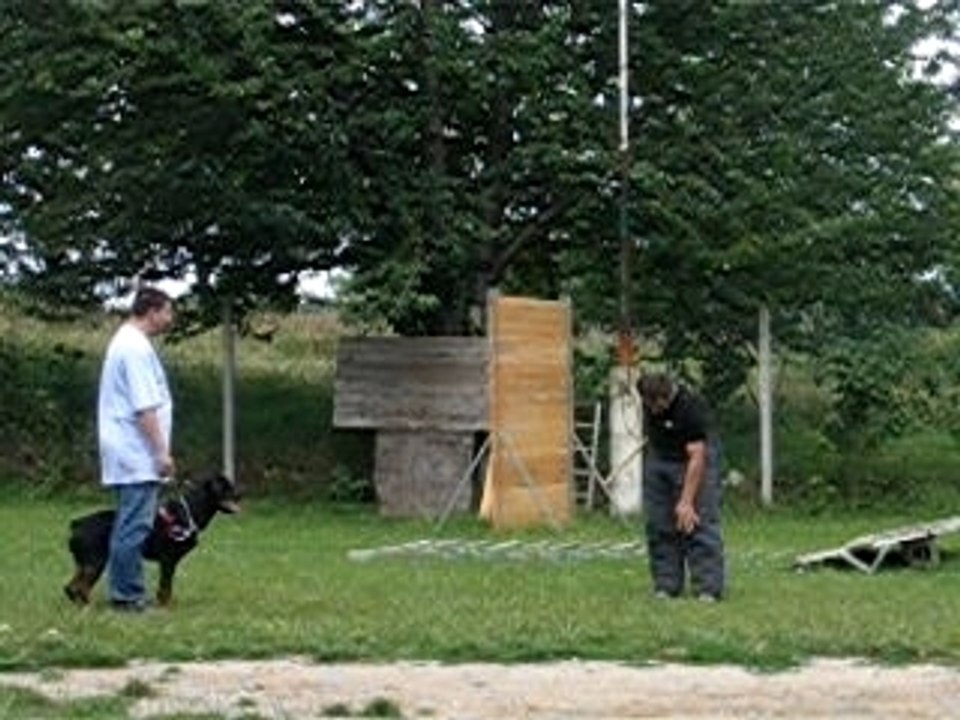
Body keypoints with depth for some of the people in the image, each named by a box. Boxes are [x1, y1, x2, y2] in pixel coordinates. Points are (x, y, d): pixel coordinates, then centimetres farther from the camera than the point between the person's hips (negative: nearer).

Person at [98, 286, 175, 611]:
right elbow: (144, 407, -20)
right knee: (134, 526, -8)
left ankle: (126, 591, 15)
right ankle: (127, 594, -6)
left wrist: (157, 449, 24)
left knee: (130, 525, 12)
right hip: (138, 454, -11)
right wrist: (161, 451, -19)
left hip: (128, 453, 11)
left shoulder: (126, 341, 18)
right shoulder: (137, 346, -15)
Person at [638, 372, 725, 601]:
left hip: (695, 460, -6)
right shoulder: (648, 398, -13)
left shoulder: (691, 407, -32)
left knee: (698, 522, -13)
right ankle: (666, 586, 8)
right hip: (658, 458, 6)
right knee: (659, 528, 2)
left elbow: (696, 458, -31)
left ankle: (708, 589, -14)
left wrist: (686, 502, -33)